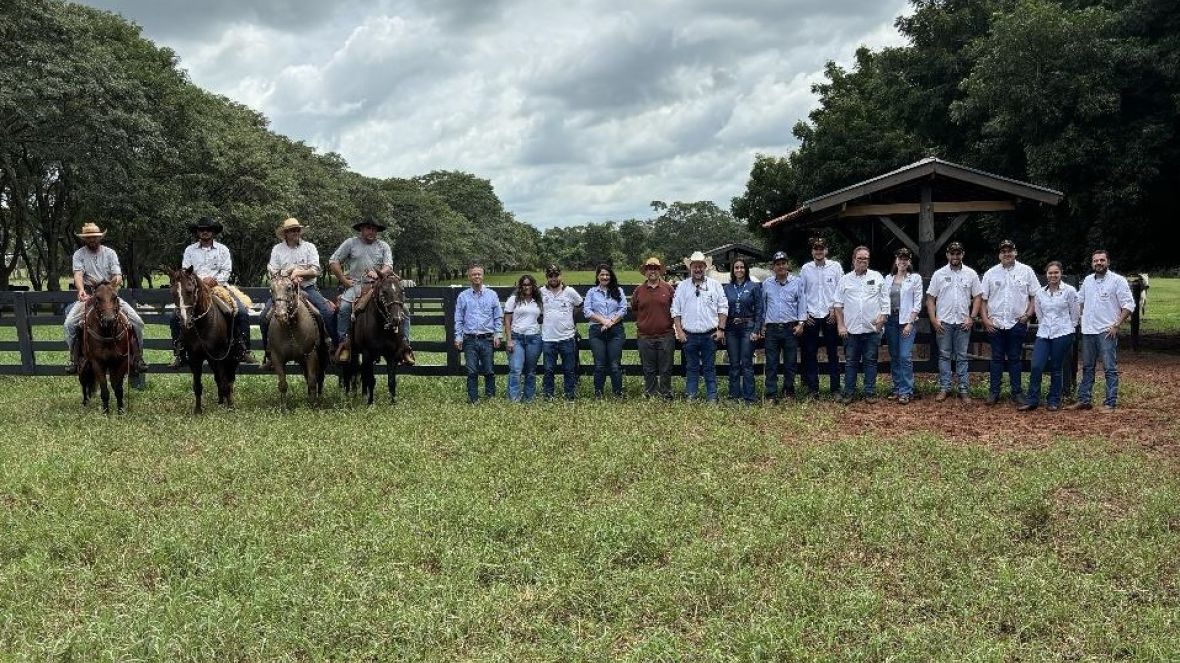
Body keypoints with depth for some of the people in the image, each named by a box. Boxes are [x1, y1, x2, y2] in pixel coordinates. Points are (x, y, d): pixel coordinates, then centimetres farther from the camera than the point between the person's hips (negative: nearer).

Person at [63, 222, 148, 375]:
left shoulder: (109, 252, 7)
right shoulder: (79, 255, 3)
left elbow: (118, 275, -2)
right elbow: (78, 274, -14)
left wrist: (116, 280, -29)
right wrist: (81, 290, -35)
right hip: (87, 295, -1)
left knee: (137, 321, -15)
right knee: (69, 323, -23)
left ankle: (137, 358, 0)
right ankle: (74, 357, -1)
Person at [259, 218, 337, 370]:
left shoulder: (309, 247, 6)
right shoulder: (277, 249, 9)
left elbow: (316, 271, -2)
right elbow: (272, 272, 3)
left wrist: (298, 272, -16)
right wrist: (290, 276, -13)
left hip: (307, 288, -1)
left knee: (329, 312, -23)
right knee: (265, 316, -18)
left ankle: (337, 345, -8)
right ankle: (268, 353, -4)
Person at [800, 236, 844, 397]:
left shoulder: (835, 266, 2)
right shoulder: (805, 269, 5)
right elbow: (800, 292, 7)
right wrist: (804, 313, -1)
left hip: (830, 315, -1)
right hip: (811, 316, 1)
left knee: (833, 353, 2)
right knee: (810, 353, 4)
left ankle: (835, 388, 8)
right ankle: (812, 388, 11)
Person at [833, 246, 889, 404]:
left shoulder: (877, 277, 6)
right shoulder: (845, 279, 7)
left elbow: (885, 301, 6)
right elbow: (838, 304, 5)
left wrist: (882, 317, -6)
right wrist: (840, 325, -1)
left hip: (872, 328, 0)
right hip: (851, 329, 0)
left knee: (870, 361, 5)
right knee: (850, 362, 5)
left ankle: (870, 392, 11)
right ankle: (848, 392, 10)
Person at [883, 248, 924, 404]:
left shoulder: (915, 278, 1)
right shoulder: (888, 278, 12)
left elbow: (917, 303, -3)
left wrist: (910, 323, -11)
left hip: (907, 320, -4)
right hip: (891, 319, 4)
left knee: (905, 356, -11)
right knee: (894, 357, 7)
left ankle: (906, 392, -8)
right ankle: (897, 389, 15)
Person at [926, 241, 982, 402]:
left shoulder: (971, 274, 4)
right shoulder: (939, 274, 2)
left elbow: (977, 297, 4)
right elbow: (930, 298, 2)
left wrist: (972, 318, -6)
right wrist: (933, 320, -6)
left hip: (963, 323, 0)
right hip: (943, 322, 0)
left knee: (962, 357, 4)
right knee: (944, 356, 4)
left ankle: (963, 390, 7)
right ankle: (944, 388, 10)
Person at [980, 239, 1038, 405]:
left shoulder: (1026, 271, 3)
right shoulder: (991, 273, 6)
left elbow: (1035, 296, 4)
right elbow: (983, 299, 6)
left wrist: (1028, 314, -7)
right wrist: (985, 319, -3)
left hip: (1017, 323, -1)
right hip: (996, 323, 1)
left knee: (1015, 359, 5)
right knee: (997, 359, 5)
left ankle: (1016, 392, 12)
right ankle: (993, 392, 9)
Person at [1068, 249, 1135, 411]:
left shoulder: (1118, 281, -6)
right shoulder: (1088, 280, 12)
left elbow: (1128, 305, -9)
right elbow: (1079, 300, 26)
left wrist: (1116, 325, -14)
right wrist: (1081, 317, 14)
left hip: (1107, 332, -6)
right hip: (1088, 331, 6)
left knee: (1110, 369, -4)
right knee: (1087, 368, 12)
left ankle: (1110, 403, -2)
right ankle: (1083, 400, 19)